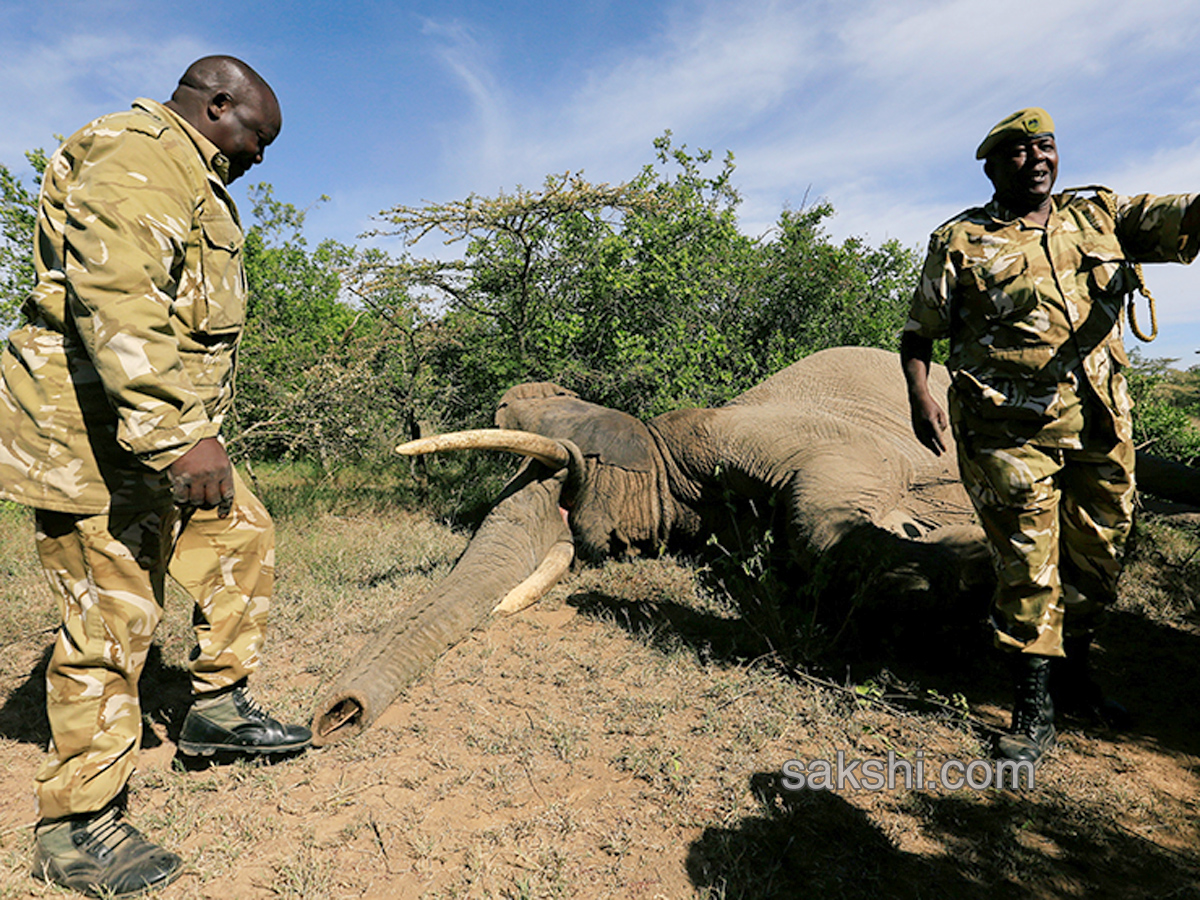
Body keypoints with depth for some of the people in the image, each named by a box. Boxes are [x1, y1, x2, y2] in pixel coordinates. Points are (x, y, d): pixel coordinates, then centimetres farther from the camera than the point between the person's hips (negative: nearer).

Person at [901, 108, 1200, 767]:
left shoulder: (1101, 216, 14)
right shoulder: (961, 242, 4)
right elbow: (919, 330, 5)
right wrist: (919, 396, -11)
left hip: (1100, 423, 5)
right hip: (1011, 428, -4)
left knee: (1096, 557, 14)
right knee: (1028, 565, -3)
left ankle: (1072, 675, 36)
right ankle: (1034, 710, 10)